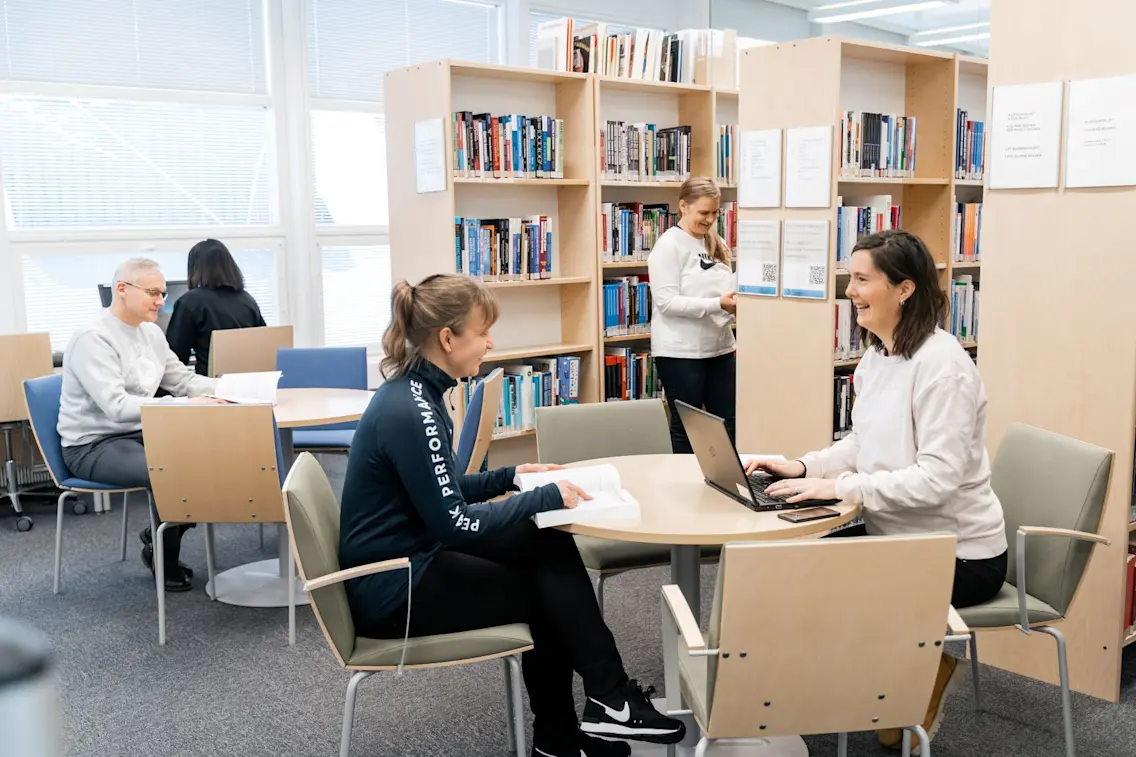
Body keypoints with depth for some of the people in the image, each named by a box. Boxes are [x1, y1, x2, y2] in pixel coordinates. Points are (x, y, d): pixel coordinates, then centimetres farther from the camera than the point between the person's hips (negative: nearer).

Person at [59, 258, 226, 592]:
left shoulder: (150, 332, 6)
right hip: (94, 445, -8)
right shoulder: (93, 338, -20)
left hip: (139, 434, 8)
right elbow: (116, 407, -30)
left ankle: (159, 538, 9)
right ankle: (164, 557, -4)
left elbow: (182, 380, 13)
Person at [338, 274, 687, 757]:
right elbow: (454, 523, -24)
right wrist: (546, 497, -18)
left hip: (412, 556, 8)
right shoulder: (408, 412, -24)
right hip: (393, 586, -8)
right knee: (550, 589, -2)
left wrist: (511, 476, 8)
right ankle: (611, 702, 16)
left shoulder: (415, 391, 6)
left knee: (548, 546, -2)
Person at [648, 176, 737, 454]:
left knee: (727, 423, 10)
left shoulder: (718, 244, 12)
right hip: (681, 353, -7)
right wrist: (717, 305, -24)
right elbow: (667, 302, -17)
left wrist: (736, 303, -4)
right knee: (686, 426, 5)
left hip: (720, 348, 7)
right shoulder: (668, 245, -9)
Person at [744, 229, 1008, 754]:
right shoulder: (875, 357, 5)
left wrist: (839, 486, -28)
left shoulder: (941, 365, -23)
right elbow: (864, 445, 13)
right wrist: (804, 467, -3)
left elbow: (938, 478, -28)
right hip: (895, 534, 8)